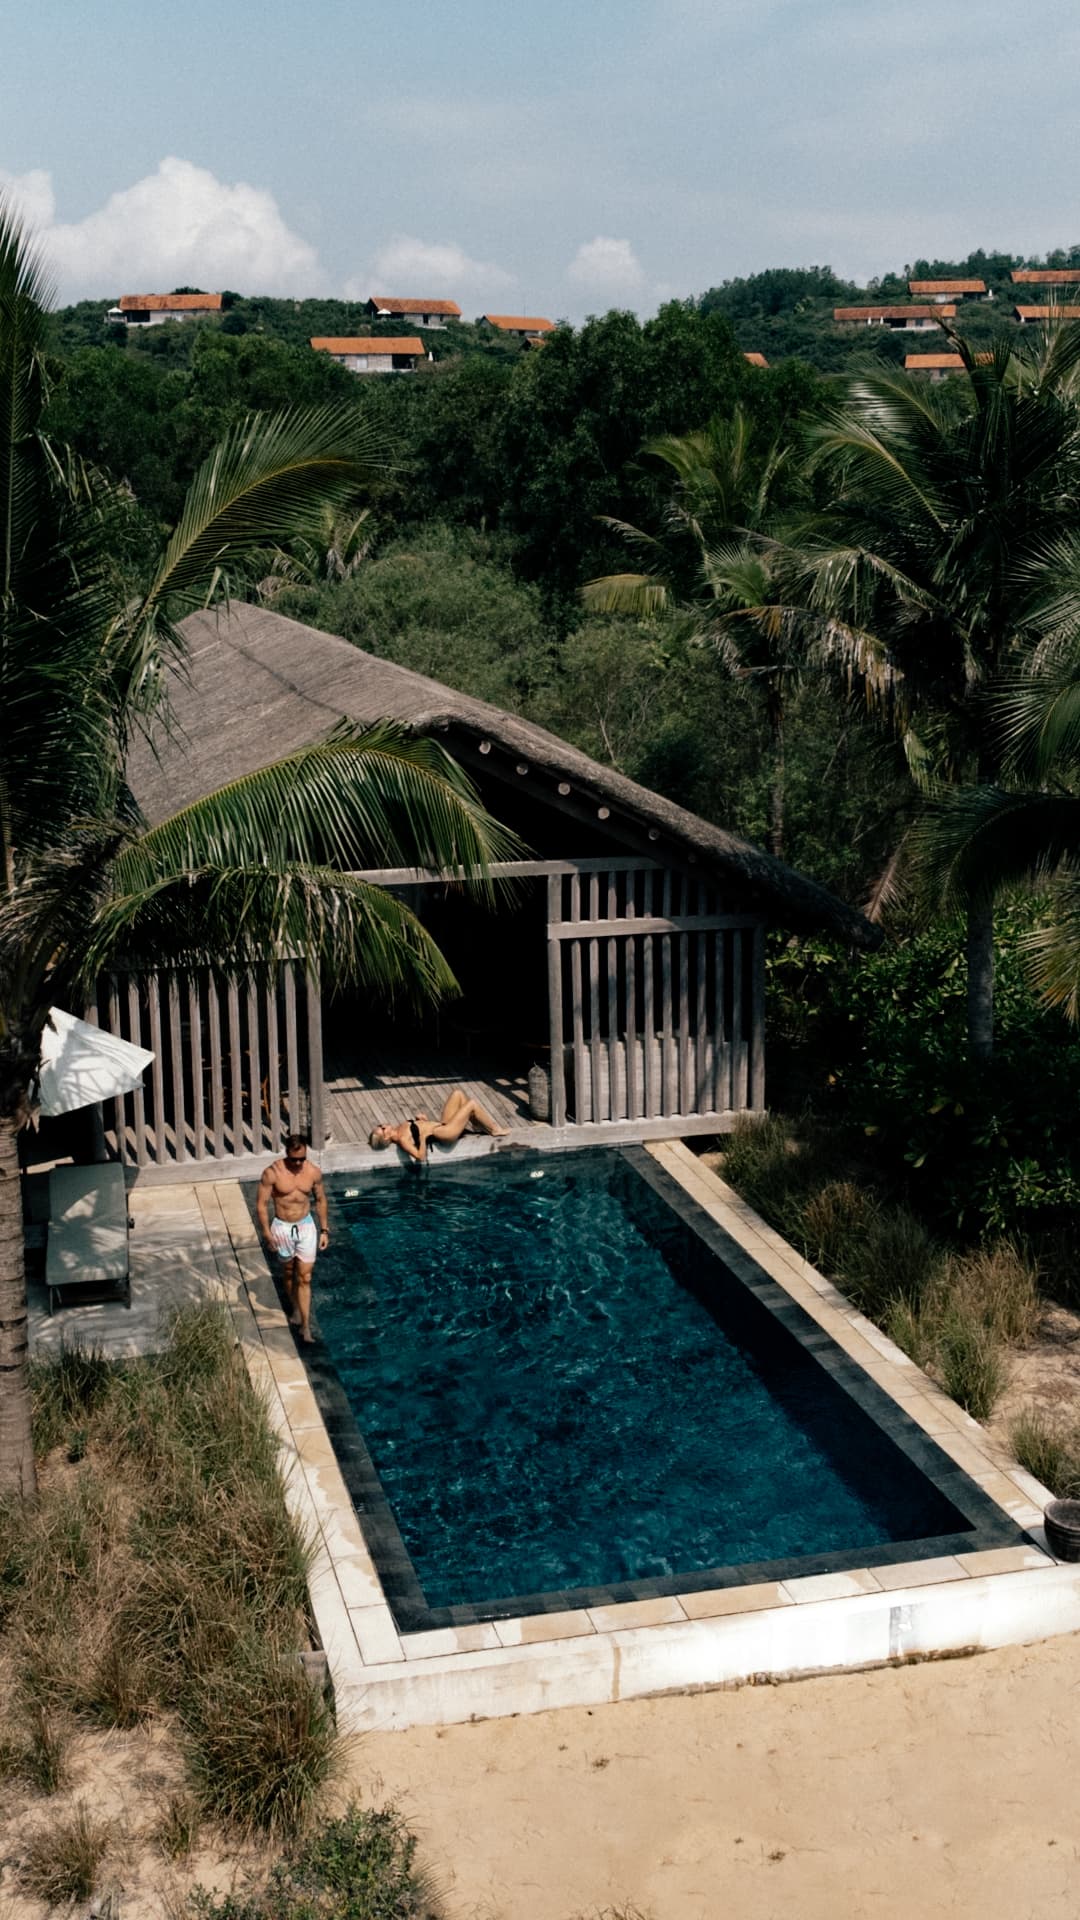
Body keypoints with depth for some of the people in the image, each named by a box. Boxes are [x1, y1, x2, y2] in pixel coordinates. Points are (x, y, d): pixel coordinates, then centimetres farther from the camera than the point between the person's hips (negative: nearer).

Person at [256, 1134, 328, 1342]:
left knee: (305, 1277, -2)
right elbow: (262, 1204, -10)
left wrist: (324, 1229, 5)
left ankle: (305, 1325, 2)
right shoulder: (272, 1173, -16)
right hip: (282, 1228, -1)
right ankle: (295, 1309, 41)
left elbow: (320, 1200, 5)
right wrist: (267, 1233, -14)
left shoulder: (313, 1172, -8)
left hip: (306, 1227, 1)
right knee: (288, 1272, 18)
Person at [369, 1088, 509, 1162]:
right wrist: (423, 1136, -35)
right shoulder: (402, 1140, -21)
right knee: (472, 1104, -12)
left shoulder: (402, 1128, 6)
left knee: (457, 1093, 9)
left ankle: (484, 1126, 17)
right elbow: (421, 1156, -30)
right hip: (446, 1134, -10)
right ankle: (496, 1130, 10)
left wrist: (422, 1119, 1)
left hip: (442, 1125, 10)